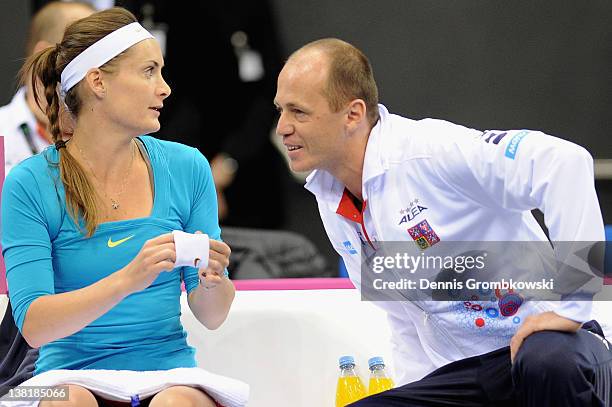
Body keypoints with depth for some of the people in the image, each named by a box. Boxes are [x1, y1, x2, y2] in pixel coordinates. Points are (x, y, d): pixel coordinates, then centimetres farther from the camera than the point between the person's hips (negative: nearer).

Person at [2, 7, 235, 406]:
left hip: (169, 373, 2)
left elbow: (211, 317, 7)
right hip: (71, 373, -2)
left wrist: (212, 283, -17)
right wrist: (127, 280, -28)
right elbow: (33, 325, -14)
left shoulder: (187, 168, 5)